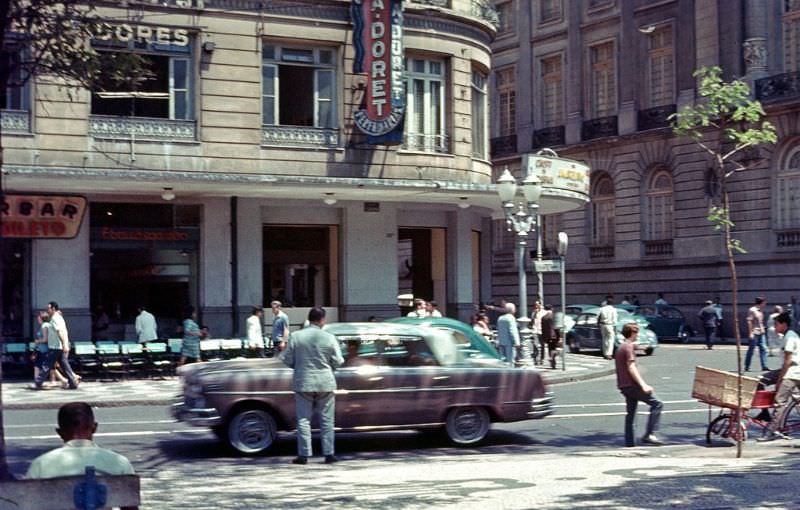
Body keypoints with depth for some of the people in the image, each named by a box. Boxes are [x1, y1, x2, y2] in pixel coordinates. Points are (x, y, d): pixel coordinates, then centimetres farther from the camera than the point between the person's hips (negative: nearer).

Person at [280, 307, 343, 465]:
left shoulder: (295, 336, -6)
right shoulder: (329, 338, -7)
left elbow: (287, 360, -3)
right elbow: (338, 361, -4)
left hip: (303, 383, 0)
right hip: (325, 383, 0)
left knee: (303, 420, 7)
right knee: (326, 420, 9)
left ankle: (303, 455, 5)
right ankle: (329, 454, 10)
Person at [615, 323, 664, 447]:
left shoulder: (621, 347, 19)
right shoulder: (628, 347, -11)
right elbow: (631, 368, -19)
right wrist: (643, 385, -23)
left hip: (624, 386, 10)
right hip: (632, 385, -10)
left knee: (630, 414, 12)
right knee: (657, 404, -9)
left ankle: (629, 442, 11)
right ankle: (649, 435, -15)